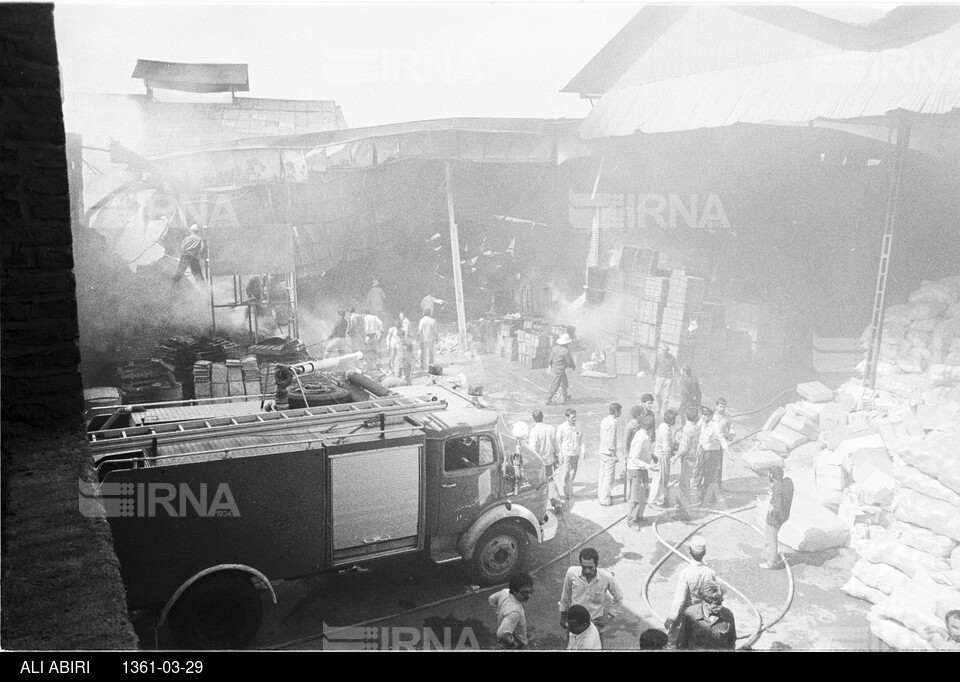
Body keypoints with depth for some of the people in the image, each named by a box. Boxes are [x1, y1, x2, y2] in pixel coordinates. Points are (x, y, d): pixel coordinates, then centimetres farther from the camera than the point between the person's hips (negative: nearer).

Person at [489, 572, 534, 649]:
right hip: (516, 647, -8)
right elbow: (502, 634, -47)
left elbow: (491, 599, 5)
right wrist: (511, 641, -28)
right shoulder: (514, 612, -40)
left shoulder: (505, 591, -15)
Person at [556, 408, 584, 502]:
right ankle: (566, 493, 7)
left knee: (572, 474, 9)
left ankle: (570, 492, 25)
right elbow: (558, 442, -3)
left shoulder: (578, 428, 1)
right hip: (565, 453, -3)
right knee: (565, 474, -4)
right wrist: (560, 455, -6)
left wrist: (582, 452, 0)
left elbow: (581, 441, 9)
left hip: (575, 454, 3)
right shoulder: (562, 428, -8)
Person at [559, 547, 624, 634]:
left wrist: (610, 616, -4)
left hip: (595, 623, -1)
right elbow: (566, 595, -1)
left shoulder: (606, 577, -23)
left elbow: (619, 597, -3)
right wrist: (563, 616, 9)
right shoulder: (571, 572, -21)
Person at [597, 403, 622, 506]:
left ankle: (601, 494, 32)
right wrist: (614, 455, -14)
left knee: (603, 474, 20)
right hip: (609, 453, -9)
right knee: (609, 477, 0)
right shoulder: (612, 423, -20)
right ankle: (605, 500, 5)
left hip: (602, 451, 9)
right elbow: (610, 441, -23)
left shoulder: (604, 420, 7)